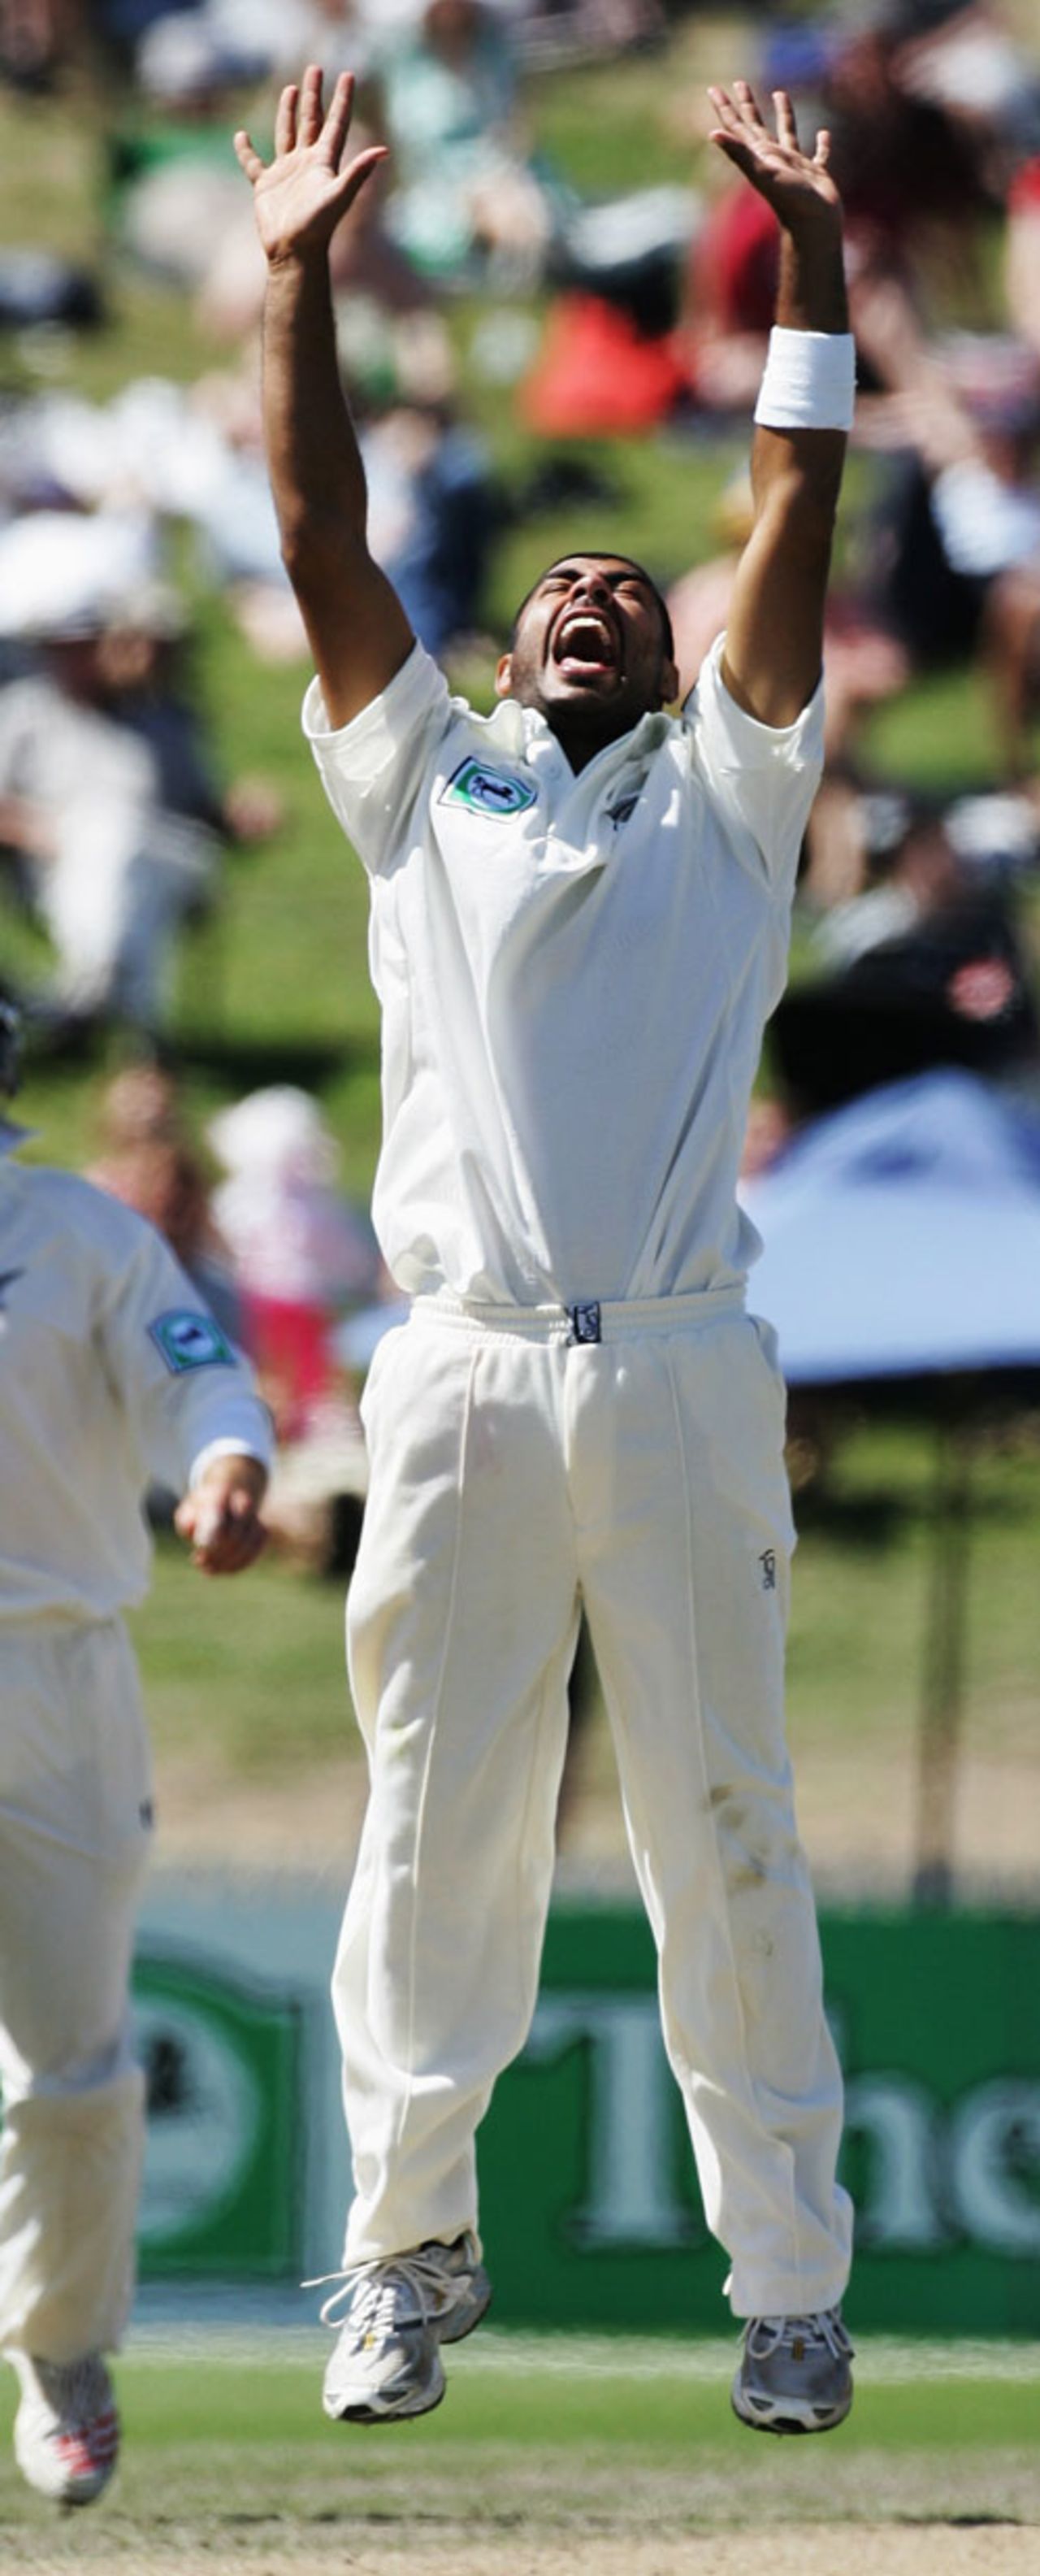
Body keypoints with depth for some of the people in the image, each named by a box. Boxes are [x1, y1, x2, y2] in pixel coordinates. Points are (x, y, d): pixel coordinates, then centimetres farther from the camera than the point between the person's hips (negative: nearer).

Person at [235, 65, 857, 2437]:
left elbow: (794, 536, 9)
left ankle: (789, 2278, 0)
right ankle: (410, 2246, 6)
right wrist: (296, 286, 5)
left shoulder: (723, 796, 17)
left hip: (681, 1372, -1)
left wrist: (813, 277, 3)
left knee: (727, 1830, -1)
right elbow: (323, 542, 12)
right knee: (437, 1819, 0)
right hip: (463, 1373, 1)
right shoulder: (425, 780, 19)